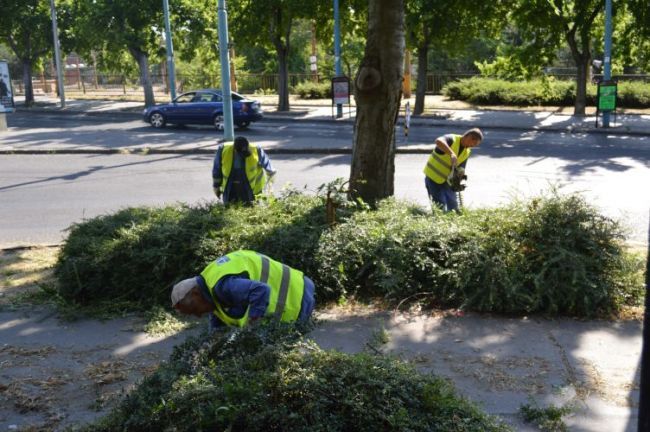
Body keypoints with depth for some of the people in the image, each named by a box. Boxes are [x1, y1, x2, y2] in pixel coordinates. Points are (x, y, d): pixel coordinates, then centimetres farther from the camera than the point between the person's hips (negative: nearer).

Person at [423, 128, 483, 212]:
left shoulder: (467, 152, 2)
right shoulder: (452, 139, -20)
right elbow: (438, 141, -43)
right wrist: (451, 154, -53)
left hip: (447, 180, 7)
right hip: (433, 177, -7)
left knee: (453, 208, 7)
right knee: (441, 209, -10)